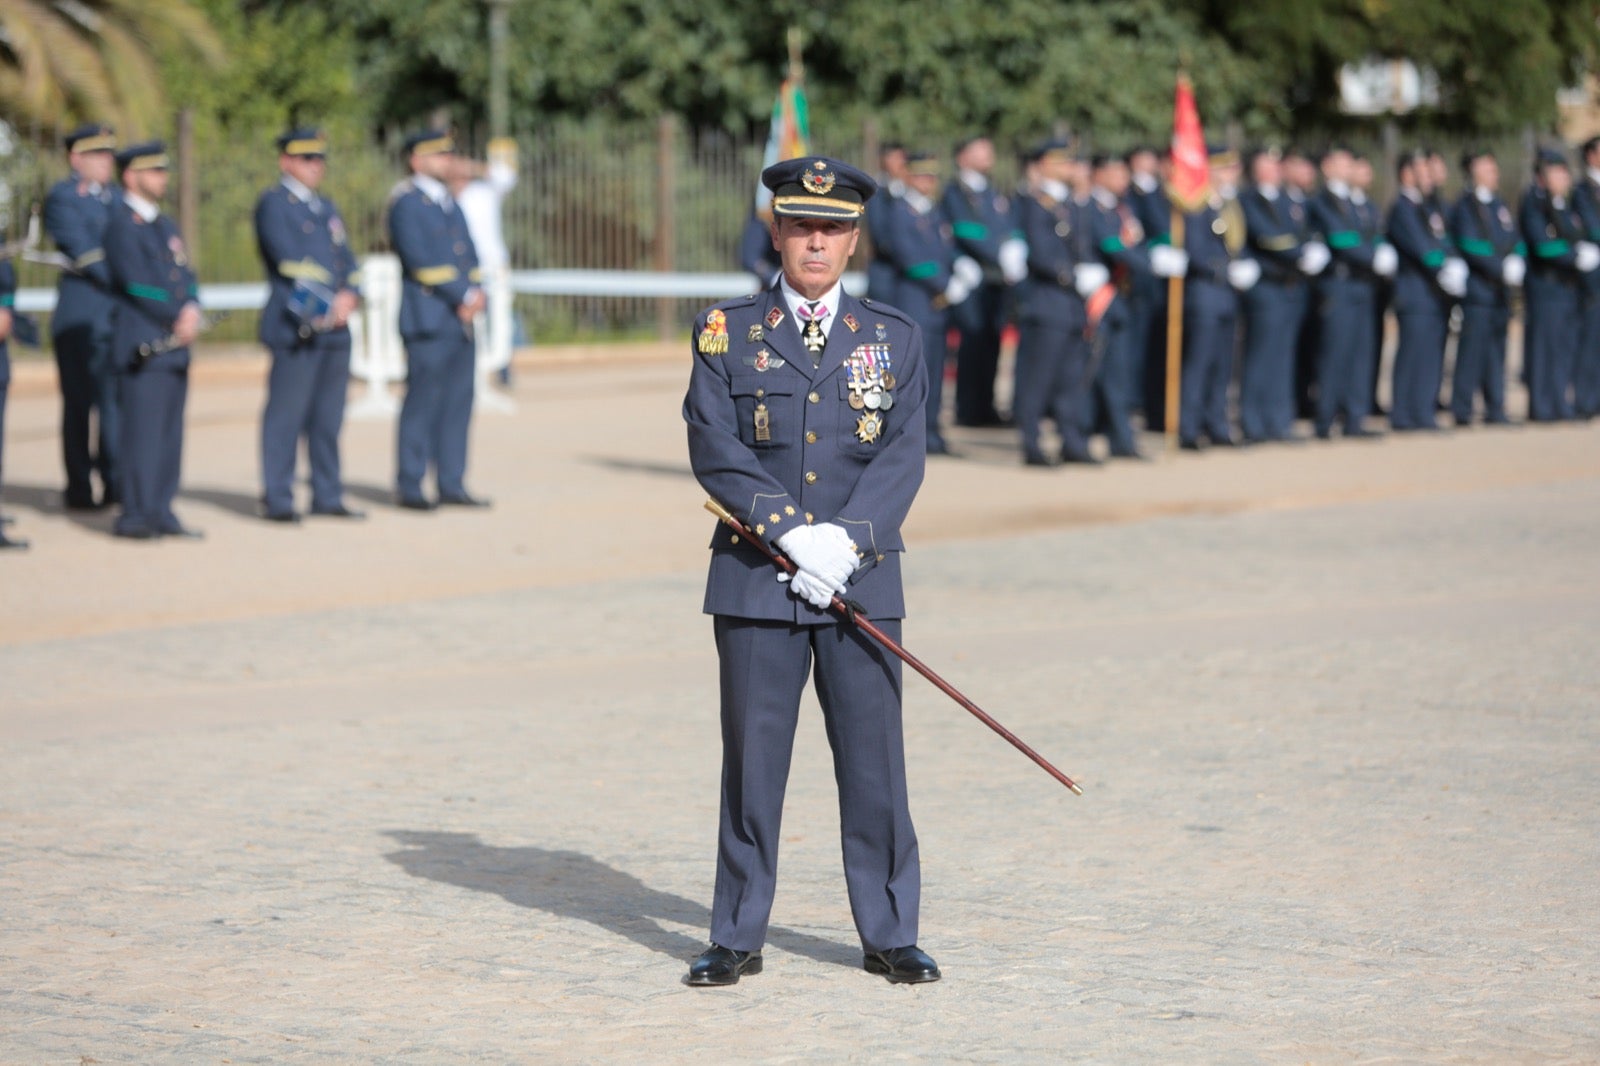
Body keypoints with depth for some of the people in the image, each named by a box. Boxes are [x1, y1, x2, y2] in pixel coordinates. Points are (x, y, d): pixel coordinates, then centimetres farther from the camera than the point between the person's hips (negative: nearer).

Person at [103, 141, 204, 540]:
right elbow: (137, 284, -15)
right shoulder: (122, 224, -7)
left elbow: (185, 275, 14)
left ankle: (160, 512, 11)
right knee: (142, 429, -8)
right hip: (143, 348, -8)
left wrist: (191, 310, -7)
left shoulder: (166, 226, 20)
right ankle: (134, 515, -6)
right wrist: (178, 320, -11)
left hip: (175, 344, 8)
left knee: (169, 433, 7)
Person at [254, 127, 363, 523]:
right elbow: (288, 257, -13)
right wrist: (322, 304, -18)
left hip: (335, 327, 7)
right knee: (286, 415, -6)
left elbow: (346, 260, 15)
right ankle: (277, 501, -4)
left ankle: (327, 497, 14)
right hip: (295, 327, -7)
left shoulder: (326, 208, 22)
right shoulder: (273, 204, -2)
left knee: (328, 417, 9)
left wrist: (348, 296, -5)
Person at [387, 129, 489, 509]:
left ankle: (451, 486, 9)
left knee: (457, 404, 6)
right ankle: (410, 488, 0)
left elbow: (468, 256, 15)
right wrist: (463, 296, -14)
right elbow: (420, 259, -15)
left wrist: (474, 292, -4)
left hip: (459, 321, 8)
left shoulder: (449, 203, 19)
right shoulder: (405, 203, -6)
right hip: (428, 320, -8)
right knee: (422, 404, -5)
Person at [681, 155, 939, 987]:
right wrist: (795, 535, -15)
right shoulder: (725, 333, 4)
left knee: (873, 758, 2)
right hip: (755, 581, -1)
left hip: (863, 580, 1)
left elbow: (901, 455, 0)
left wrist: (846, 541, -15)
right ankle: (737, 938, 12)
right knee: (752, 761, 3)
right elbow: (715, 450, -5)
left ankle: (890, 935, 12)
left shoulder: (894, 338, 8)